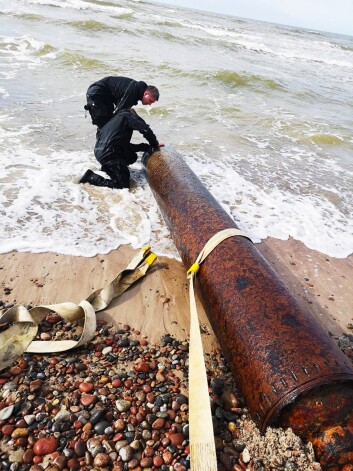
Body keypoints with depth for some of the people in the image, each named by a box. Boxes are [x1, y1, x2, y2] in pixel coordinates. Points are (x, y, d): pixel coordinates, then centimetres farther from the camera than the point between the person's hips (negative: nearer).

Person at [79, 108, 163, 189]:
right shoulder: (127, 115, 2)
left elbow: (126, 146, 20)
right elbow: (146, 129, -13)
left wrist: (147, 147, 13)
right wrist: (154, 146, 3)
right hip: (108, 154, -9)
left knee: (132, 157, 23)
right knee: (124, 185, -4)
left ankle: (107, 168, 18)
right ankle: (91, 177, -3)